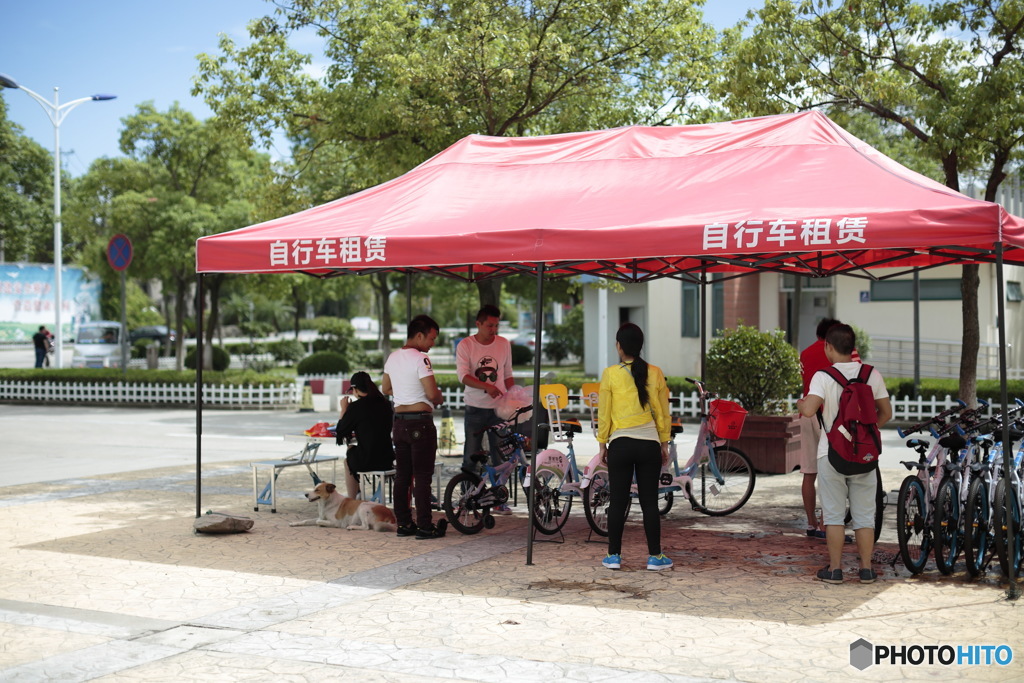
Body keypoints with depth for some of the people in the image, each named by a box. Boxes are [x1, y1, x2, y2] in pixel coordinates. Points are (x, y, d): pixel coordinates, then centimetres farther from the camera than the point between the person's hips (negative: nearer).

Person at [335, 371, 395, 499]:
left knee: (348, 457, 29)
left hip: (365, 462, -5)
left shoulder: (356, 407, -12)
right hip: (387, 460, 5)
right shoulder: (385, 404, 5)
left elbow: (340, 433, -2)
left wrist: (343, 409, 10)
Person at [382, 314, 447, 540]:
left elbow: (386, 389, 23)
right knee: (422, 476, -3)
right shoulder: (420, 359, -15)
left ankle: (403, 523, 15)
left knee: (402, 475, 11)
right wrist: (439, 399, 0)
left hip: (399, 421, 8)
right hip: (420, 422, -8)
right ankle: (425, 526, 0)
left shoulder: (392, 358, 11)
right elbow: (432, 393, -20)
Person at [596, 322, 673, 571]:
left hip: (620, 445, -2)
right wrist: (664, 444, 16)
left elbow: (604, 413, -1)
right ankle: (655, 556, 9)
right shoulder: (655, 373, 1)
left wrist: (602, 444, 8)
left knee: (617, 502, 6)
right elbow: (663, 413, 6)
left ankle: (614, 555, 10)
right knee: (649, 502, 6)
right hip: (649, 445, 2)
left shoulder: (610, 374, -5)